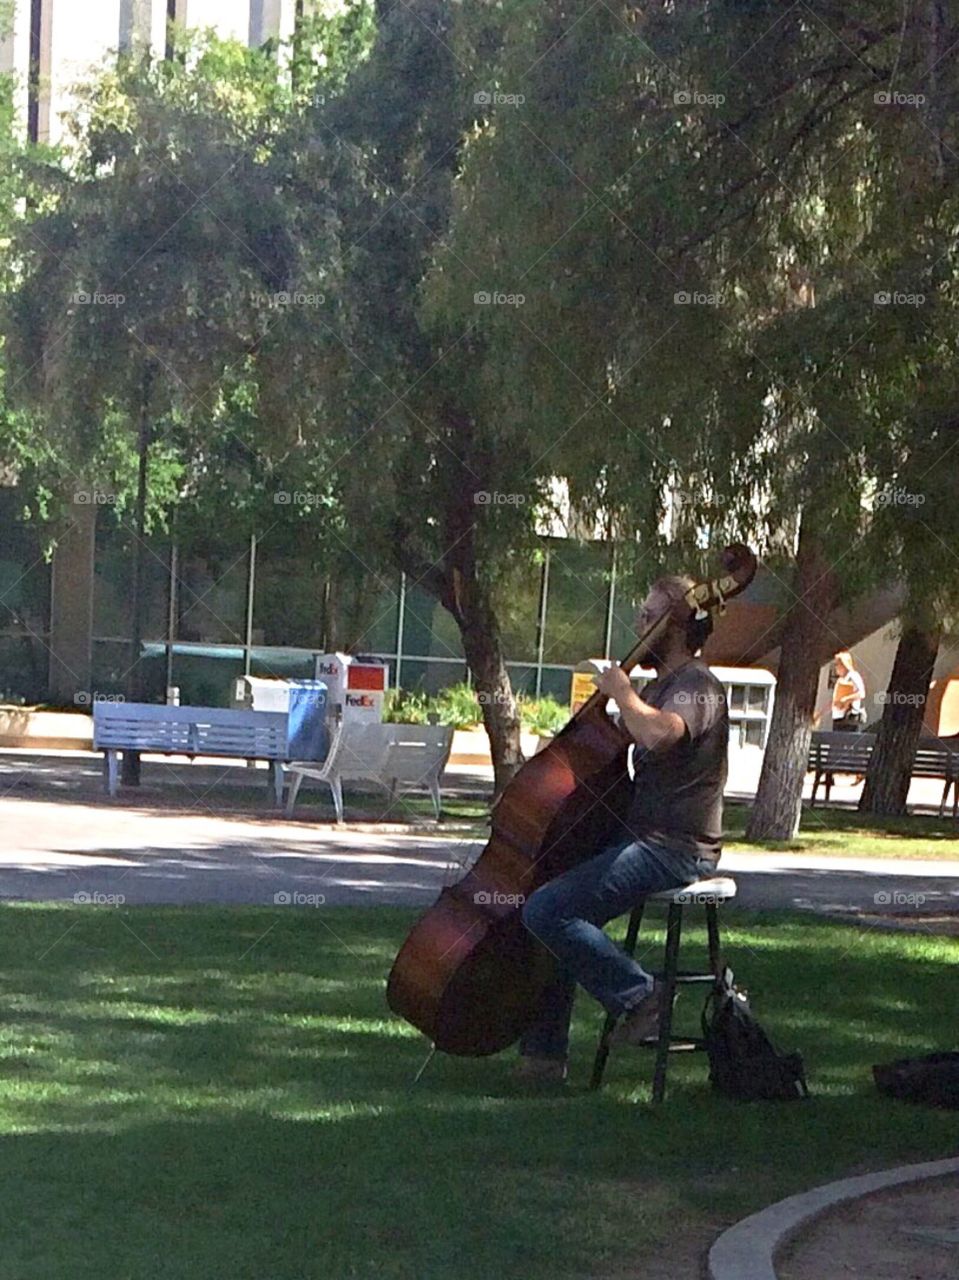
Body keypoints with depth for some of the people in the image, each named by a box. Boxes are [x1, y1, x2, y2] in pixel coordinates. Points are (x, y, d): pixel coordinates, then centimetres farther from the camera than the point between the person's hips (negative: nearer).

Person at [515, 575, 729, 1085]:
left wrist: (621, 691, -19)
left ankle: (639, 996, -8)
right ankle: (543, 1053, 9)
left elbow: (657, 733, -35)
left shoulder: (696, 687, -12)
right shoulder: (659, 687, 21)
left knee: (547, 909, -21)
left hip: (673, 849, -11)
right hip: (638, 837, 11)